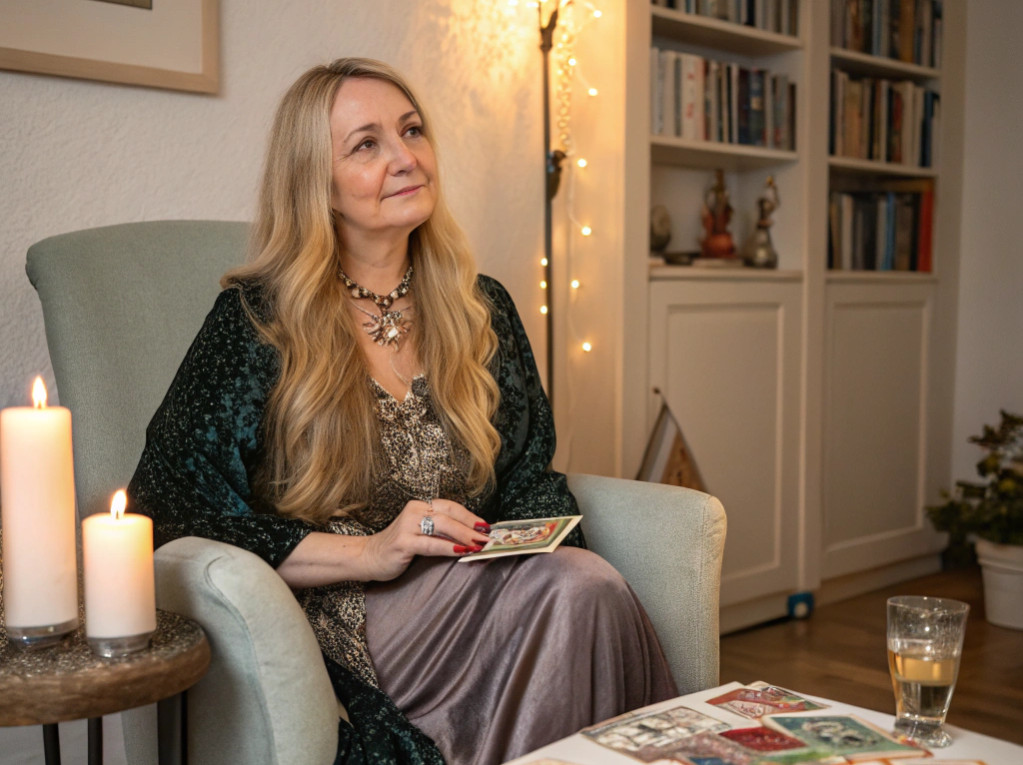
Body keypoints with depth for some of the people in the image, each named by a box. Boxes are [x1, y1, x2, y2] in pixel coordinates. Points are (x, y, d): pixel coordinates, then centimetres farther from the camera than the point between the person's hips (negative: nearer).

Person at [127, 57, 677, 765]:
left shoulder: (482, 309, 11)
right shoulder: (259, 321, -4)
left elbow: (531, 476, 19)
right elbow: (172, 517, -9)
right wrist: (370, 552, -17)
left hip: (470, 589, 6)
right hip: (339, 623, -5)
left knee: (587, 579, -28)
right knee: (575, 589, -28)